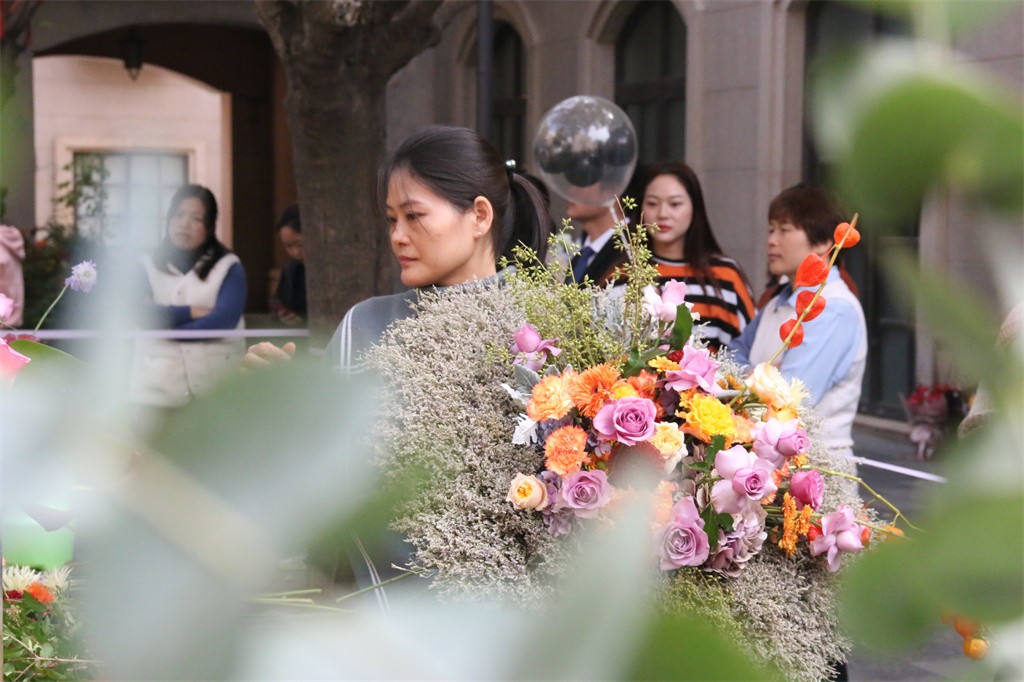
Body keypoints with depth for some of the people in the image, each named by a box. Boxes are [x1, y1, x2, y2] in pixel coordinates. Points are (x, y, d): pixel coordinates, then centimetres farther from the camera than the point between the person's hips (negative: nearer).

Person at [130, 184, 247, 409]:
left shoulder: (229, 268, 5)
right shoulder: (146, 266, 10)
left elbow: (224, 321, -10)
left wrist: (166, 328, -7)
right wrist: (191, 312, -11)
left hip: (217, 382, -1)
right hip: (158, 385, 1)